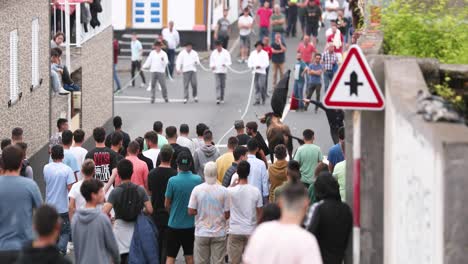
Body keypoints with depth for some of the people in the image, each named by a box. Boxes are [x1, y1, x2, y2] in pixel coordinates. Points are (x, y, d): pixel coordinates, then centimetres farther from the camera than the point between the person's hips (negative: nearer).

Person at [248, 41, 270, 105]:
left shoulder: (264, 53, 0)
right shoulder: (253, 53, 12)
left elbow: (267, 63, -6)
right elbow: (249, 62, 13)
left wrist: (260, 66, -20)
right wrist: (251, 66, -8)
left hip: (262, 72, -4)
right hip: (255, 72, 4)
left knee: (261, 86, -12)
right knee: (256, 87, 4)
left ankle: (263, 99, 8)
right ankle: (257, 100, 8)